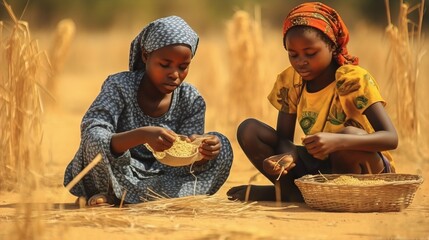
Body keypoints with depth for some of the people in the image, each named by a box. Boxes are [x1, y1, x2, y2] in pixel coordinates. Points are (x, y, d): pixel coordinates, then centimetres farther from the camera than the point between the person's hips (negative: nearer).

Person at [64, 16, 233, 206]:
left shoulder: (192, 101, -5)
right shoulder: (120, 86, -16)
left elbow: (188, 165, -10)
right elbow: (92, 137, -32)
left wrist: (202, 155, -36)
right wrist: (143, 135, -49)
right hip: (114, 179, -5)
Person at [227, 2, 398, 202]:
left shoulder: (353, 79, -19)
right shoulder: (289, 81, -3)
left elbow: (391, 138, -28)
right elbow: (283, 137, -1)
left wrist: (336, 141, -45)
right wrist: (287, 156, -27)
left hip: (364, 171, -4)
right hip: (319, 166, 5)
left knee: (349, 134, -37)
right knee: (249, 131, -9)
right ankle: (297, 194, -18)